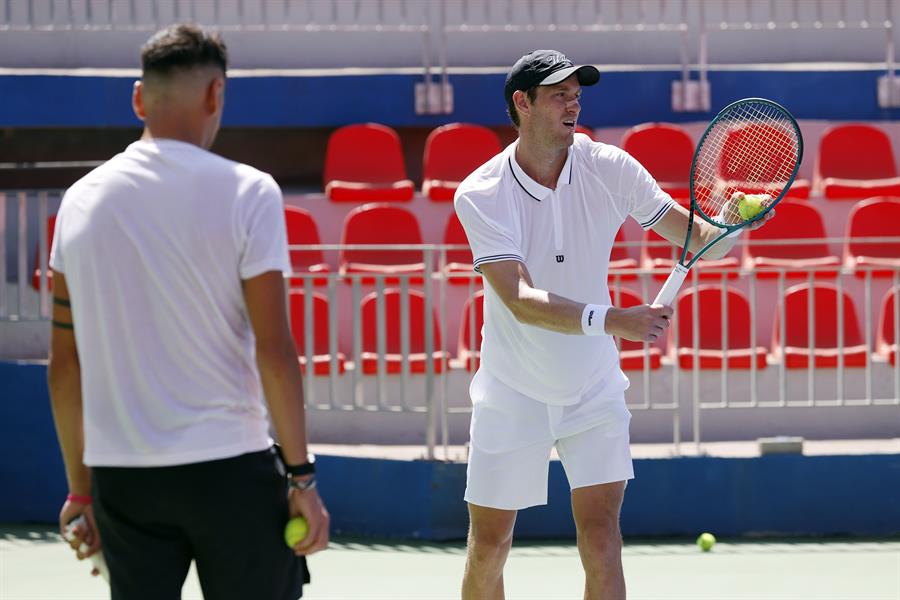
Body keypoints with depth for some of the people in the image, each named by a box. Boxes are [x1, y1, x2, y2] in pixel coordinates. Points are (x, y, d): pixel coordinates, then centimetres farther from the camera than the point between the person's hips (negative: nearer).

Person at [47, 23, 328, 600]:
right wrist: (301, 476, -4)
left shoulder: (82, 200, 6)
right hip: (229, 466, -3)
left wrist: (80, 486, 16)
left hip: (119, 473, 4)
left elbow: (65, 365, 9)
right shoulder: (245, 192, -7)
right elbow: (274, 349, -11)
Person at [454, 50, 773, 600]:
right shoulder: (481, 194, -17)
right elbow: (521, 300, -29)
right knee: (489, 546, 5)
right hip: (512, 396, -1)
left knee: (601, 539, -11)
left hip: (594, 390, 1)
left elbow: (698, 240, -5)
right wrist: (611, 320, -43)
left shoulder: (608, 168, -9)